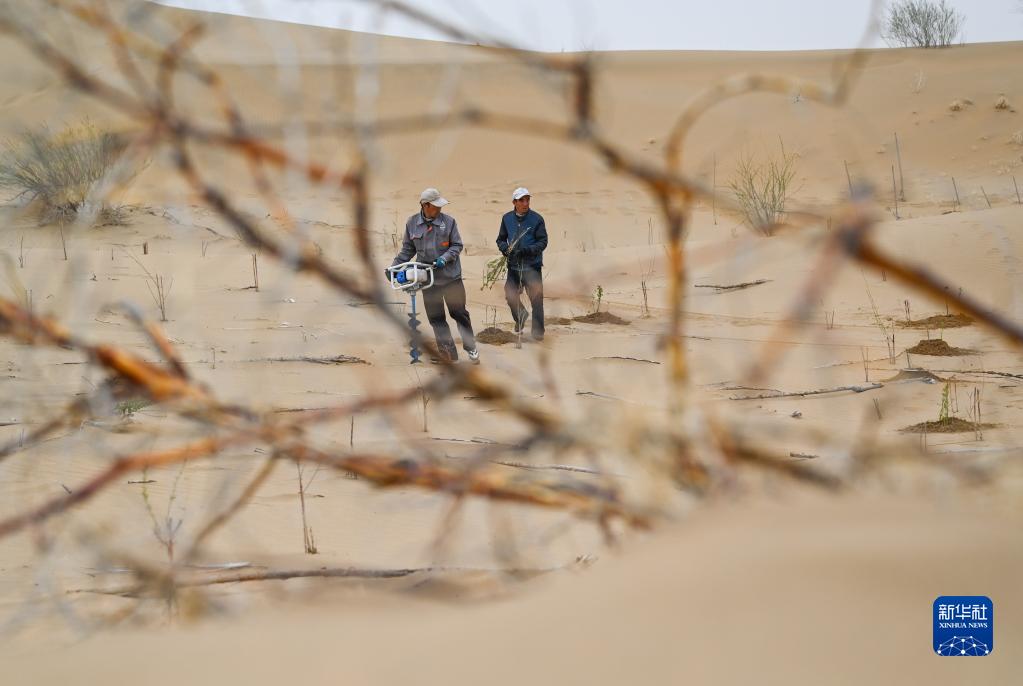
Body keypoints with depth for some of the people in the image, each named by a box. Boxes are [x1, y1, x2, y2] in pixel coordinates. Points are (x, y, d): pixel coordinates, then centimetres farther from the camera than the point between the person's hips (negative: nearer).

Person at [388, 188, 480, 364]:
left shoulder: (448, 221, -8)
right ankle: (448, 353, 13)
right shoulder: (412, 223, -1)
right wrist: (394, 267, 1)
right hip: (428, 278, 3)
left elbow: (457, 245, -3)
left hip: (450, 276, -2)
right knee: (435, 318, 6)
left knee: (459, 313, 5)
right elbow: (407, 250, 9)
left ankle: (471, 349, 17)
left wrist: (444, 259, -20)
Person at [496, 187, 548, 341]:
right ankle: (520, 317, 36)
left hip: (532, 266, -4)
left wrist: (527, 250, -23)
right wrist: (504, 248, -9)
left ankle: (537, 330, 8)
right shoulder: (507, 218, 5)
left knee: (536, 298, -4)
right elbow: (501, 239, 14)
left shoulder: (536, 219, -7)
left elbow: (543, 242, -7)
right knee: (510, 295, 5)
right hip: (513, 265, 4)